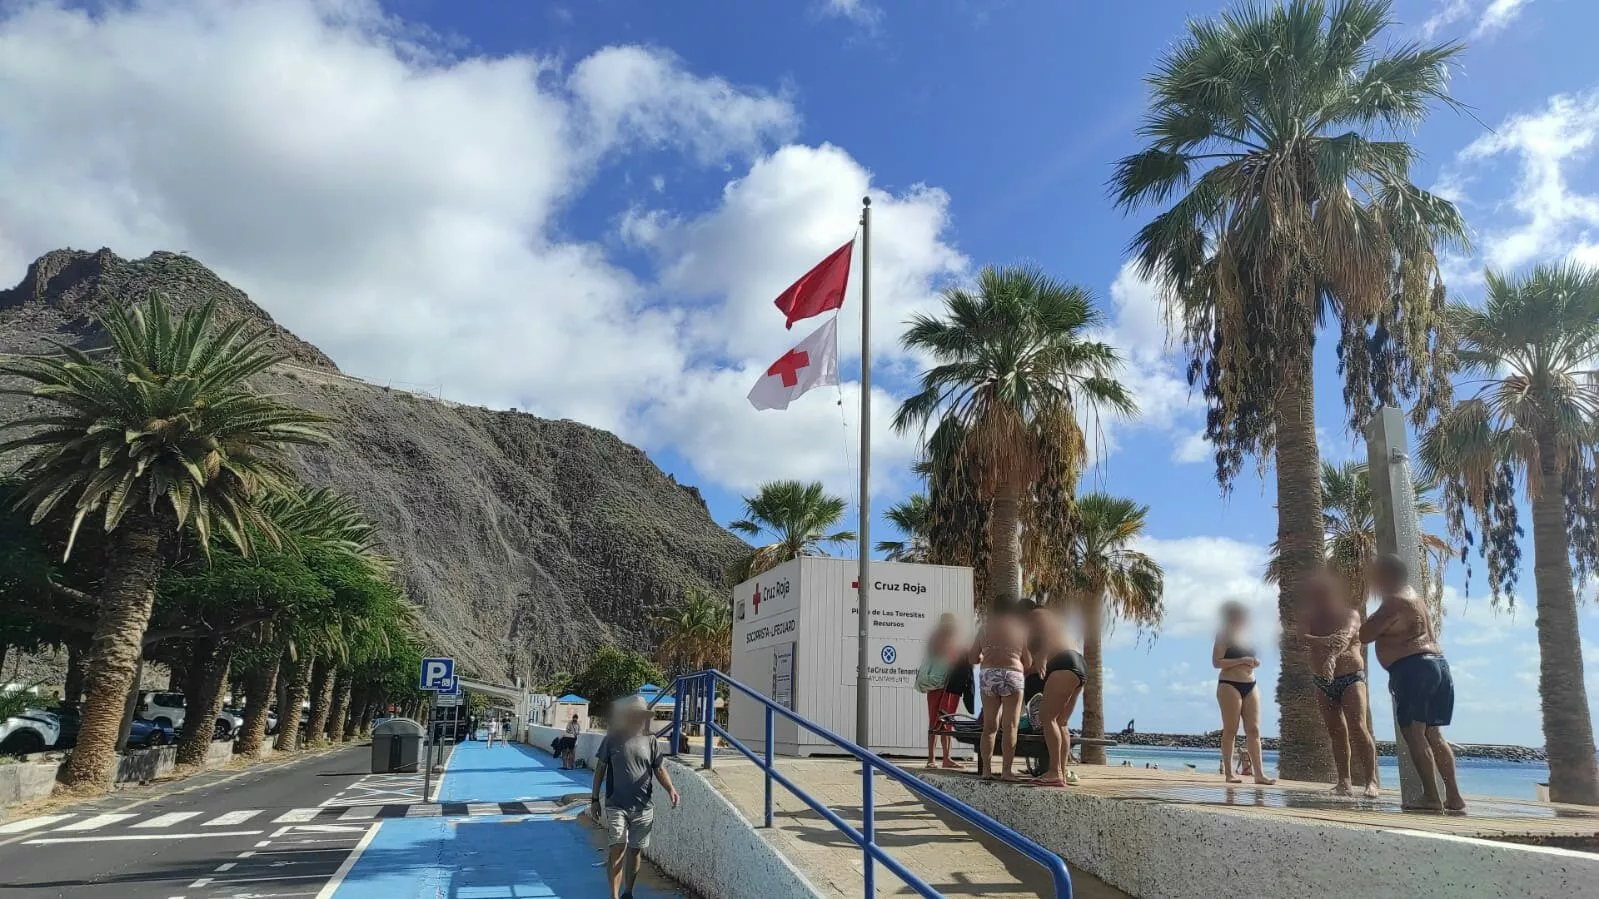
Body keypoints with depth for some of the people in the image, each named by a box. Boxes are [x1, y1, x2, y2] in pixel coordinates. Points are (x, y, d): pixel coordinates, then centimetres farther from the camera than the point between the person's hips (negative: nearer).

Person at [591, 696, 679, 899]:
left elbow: (659, 769, 5)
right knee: (618, 847, -12)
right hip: (616, 805, -2)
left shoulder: (650, 740, 3)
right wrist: (595, 799, 3)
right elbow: (600, 769, 5)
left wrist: (670, 789, -12)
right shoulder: (612, 739, -1)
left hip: (643, 806, 2)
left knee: (634, 850, 10)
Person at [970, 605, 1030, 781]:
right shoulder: (1020, 628, 5)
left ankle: (986, 769, 5)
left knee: (990, 726, 9)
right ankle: (1007, 771, -4)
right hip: (1012, 676, -2)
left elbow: (973, 658, 10)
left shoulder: (985, 627, 10)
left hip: (987, 675, 2)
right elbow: (1028, 662, 5)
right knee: (1010, 727, 1)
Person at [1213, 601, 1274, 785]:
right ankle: (1228, 772, -1)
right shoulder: (1224, 636, -3)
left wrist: (1255, 662, 6)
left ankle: (1259, 773, 1)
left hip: (1250, 686, 7)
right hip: (1230, 685, -7)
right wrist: (1242, 660, -18)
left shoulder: (1246, 635, 17)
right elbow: (1216, 662, -13)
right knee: (1230, 730, -4)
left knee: (1254, 730, 2)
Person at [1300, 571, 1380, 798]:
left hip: (1351, 677, -4)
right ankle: (1344, 779, 10)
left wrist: (1332, 656, -47)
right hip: (1322, 682, 4)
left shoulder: (1350, 615, -5)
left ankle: (1371, 780, -16)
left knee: (1358, 728, -17)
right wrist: (1323, 641, -38)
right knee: (1336, 731, 5)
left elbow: (1344, 636, -26)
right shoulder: (1311, 617, 5)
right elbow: (1303, 637, -15)